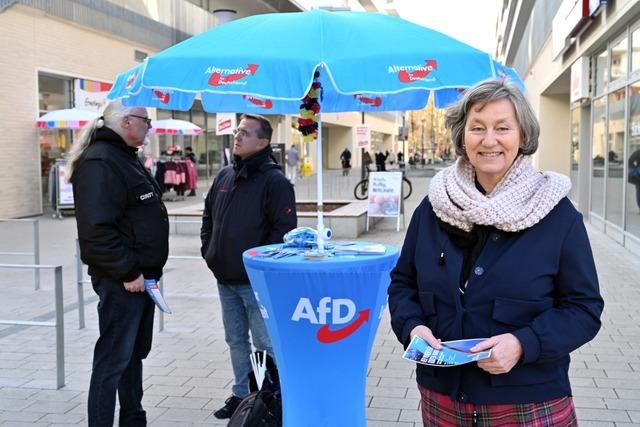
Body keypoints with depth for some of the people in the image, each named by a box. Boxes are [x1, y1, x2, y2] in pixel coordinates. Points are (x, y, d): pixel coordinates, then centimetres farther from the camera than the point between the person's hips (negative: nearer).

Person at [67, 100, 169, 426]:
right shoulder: (100, 162, -16)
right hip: (121, 280, -10)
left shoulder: (125, 158, 16)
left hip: (140, 276, 10)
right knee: (113, 359, -2)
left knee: (134, 354, 18)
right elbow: (96, 229, -25)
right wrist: (127, 272, -22)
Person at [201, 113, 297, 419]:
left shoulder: (274, 180, -11)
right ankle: (241, 394, 31)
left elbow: (285, 227, -16)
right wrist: (208, 250, 12)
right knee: (235, 340, 17)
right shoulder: (225, 176, 10)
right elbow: (209, 215, 22)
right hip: (225, 279, 7)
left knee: (264, 343, 0)